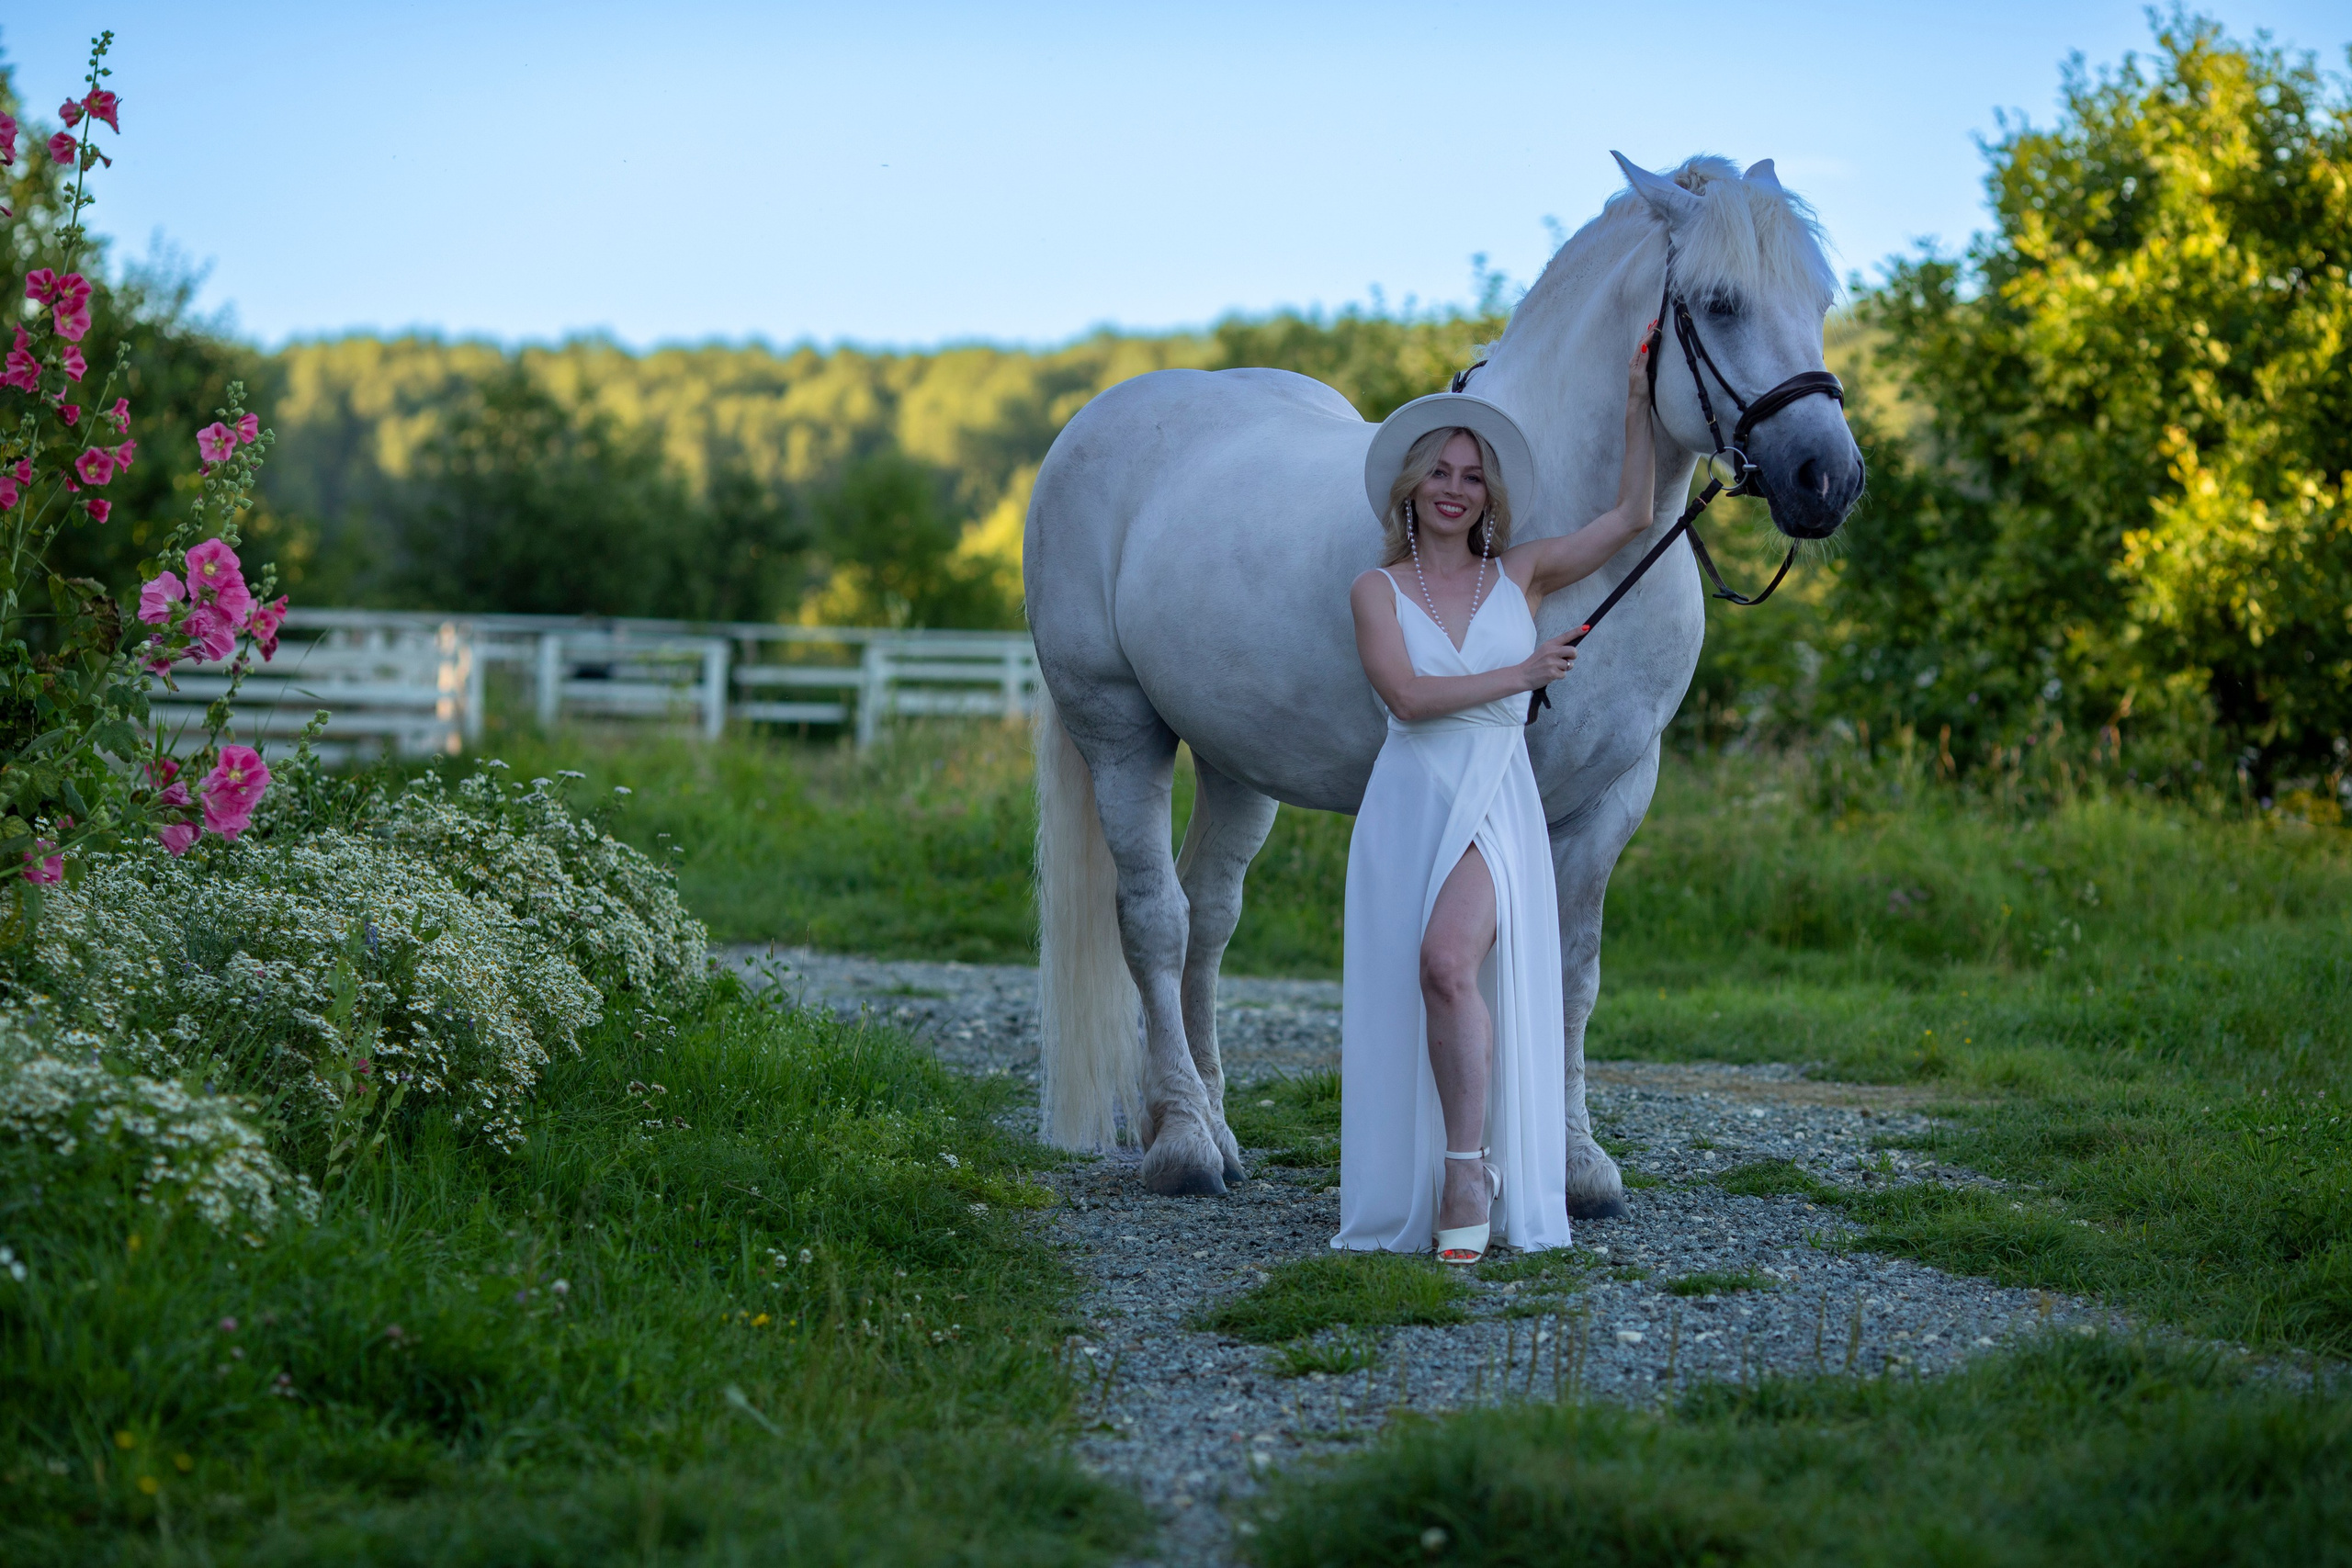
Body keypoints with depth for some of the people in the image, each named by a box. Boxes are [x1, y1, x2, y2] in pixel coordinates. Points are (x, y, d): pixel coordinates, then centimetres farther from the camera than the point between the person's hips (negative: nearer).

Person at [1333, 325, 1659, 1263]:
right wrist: (1519, 674, -6)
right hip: (1407, 804, 1)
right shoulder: (1377, 589, 7)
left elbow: (1633, 516, 9)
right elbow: (1407, 695, -7)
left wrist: (1637, 403, 10)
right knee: (1401, 994, -1)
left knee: (1449, 963, -26)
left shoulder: (1521, 577, 12)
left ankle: (1472, 1173, -19)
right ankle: (1409, 1195, 11)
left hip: (1497, 806, -1)